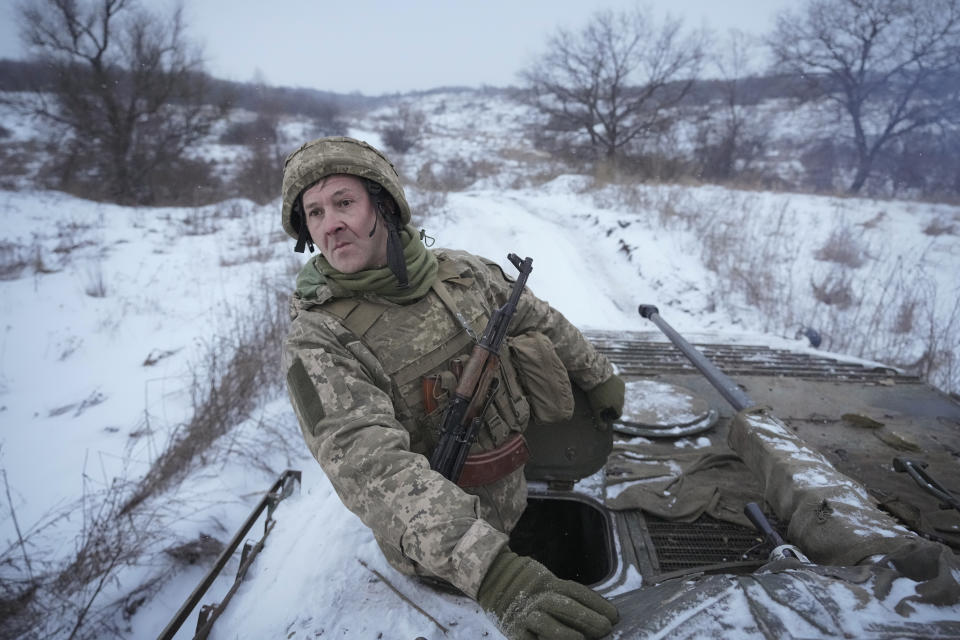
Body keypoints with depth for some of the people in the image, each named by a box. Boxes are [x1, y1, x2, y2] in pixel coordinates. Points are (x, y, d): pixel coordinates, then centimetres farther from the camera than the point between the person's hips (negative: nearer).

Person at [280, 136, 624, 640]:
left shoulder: (461, 272, -9)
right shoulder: (317, 345, -25)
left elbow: (538, 320, 8)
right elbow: (371, 467, -38)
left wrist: (597, 375, 19)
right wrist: (490, 568, -49)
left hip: (511, 498, 5)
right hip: (436, 550, -4)